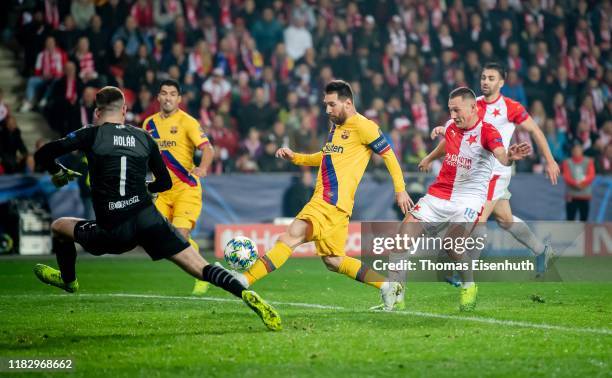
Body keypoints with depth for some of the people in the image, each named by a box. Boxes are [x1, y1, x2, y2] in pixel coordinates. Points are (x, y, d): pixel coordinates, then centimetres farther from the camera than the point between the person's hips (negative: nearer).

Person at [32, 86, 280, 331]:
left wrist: (58, 173, 21)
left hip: (113, 233, -2)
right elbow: (165, 183, 24)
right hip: (148, 218, 2)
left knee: (59, 227, 25)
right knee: (201, 268, -3)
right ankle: (246, 295, -26)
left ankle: (68, 281, 45)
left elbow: (43, 154, -1)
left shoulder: (92, 135, 5)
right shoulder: (143, 138, 15)